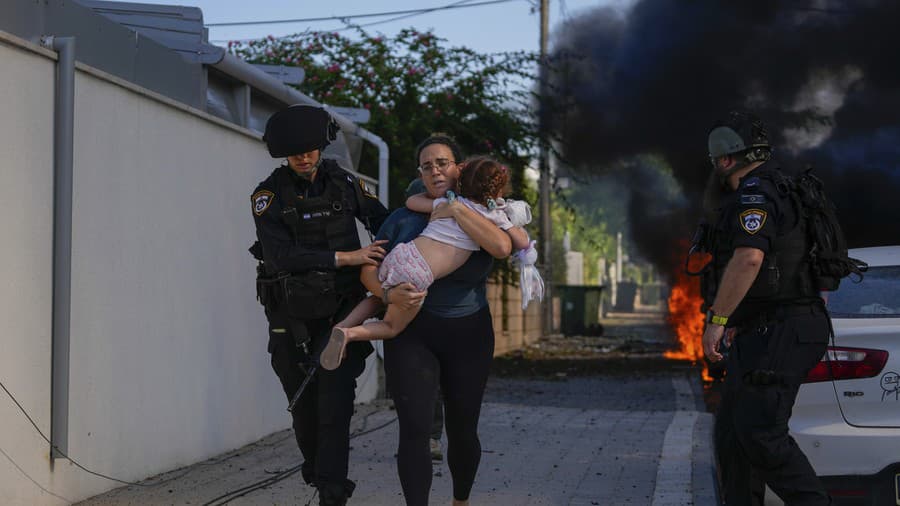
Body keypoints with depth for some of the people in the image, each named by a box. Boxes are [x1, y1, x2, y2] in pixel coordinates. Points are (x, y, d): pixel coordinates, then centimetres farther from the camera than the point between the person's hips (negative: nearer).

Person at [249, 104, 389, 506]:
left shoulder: (344, 184, 0)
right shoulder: (269, 194, -8)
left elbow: (383, 221, 13)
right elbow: (280, 255, -21)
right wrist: (345, 257, -26)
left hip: (340, 310, 0)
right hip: (292, 317, 0)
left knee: (335, 402, -11)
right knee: (303, 404, 9)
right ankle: (315, 469, 32)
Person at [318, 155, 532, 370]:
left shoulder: (450, 202, 15)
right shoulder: (495, 215, 6)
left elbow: (411, 201, 27)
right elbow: (523, 243, 16)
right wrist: (519, 228, 36)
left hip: (399, 255, 4)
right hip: (418, 278, -4)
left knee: (379, 297, 36)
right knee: (392, 327, 21)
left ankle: (343, 325, 10)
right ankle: (350, 334, -7)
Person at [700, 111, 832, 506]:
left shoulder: (754, 194, -12)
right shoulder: (777, 191, 22)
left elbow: (749, 259, -27)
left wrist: (717, 320, -22)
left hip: (777, 334, -11)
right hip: (764, 335, 11)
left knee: (760, 433, -16)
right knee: (731, 431, 12)